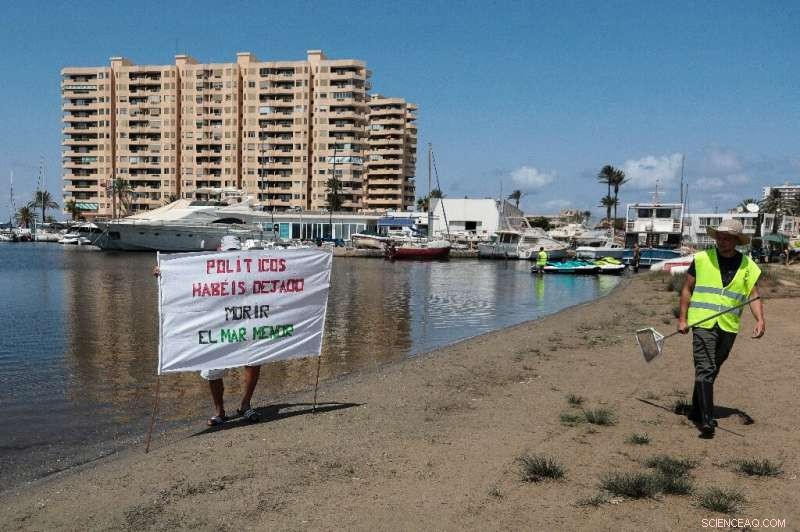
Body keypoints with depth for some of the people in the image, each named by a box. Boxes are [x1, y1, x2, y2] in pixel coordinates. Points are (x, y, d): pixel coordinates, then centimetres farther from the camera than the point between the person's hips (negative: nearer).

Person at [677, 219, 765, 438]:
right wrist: (682, 318, 1)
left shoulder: (748, 266, 6)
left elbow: (754, 296, 4)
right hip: (703, 322, -3)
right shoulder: (702, 259, 0)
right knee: (705, 370, -12)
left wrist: (760, 319, -13)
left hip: (729, 327, 3)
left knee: (711, 371, 13)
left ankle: (697, 410, 28)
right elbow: (687, 289, 6)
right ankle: (707, 420, -14)